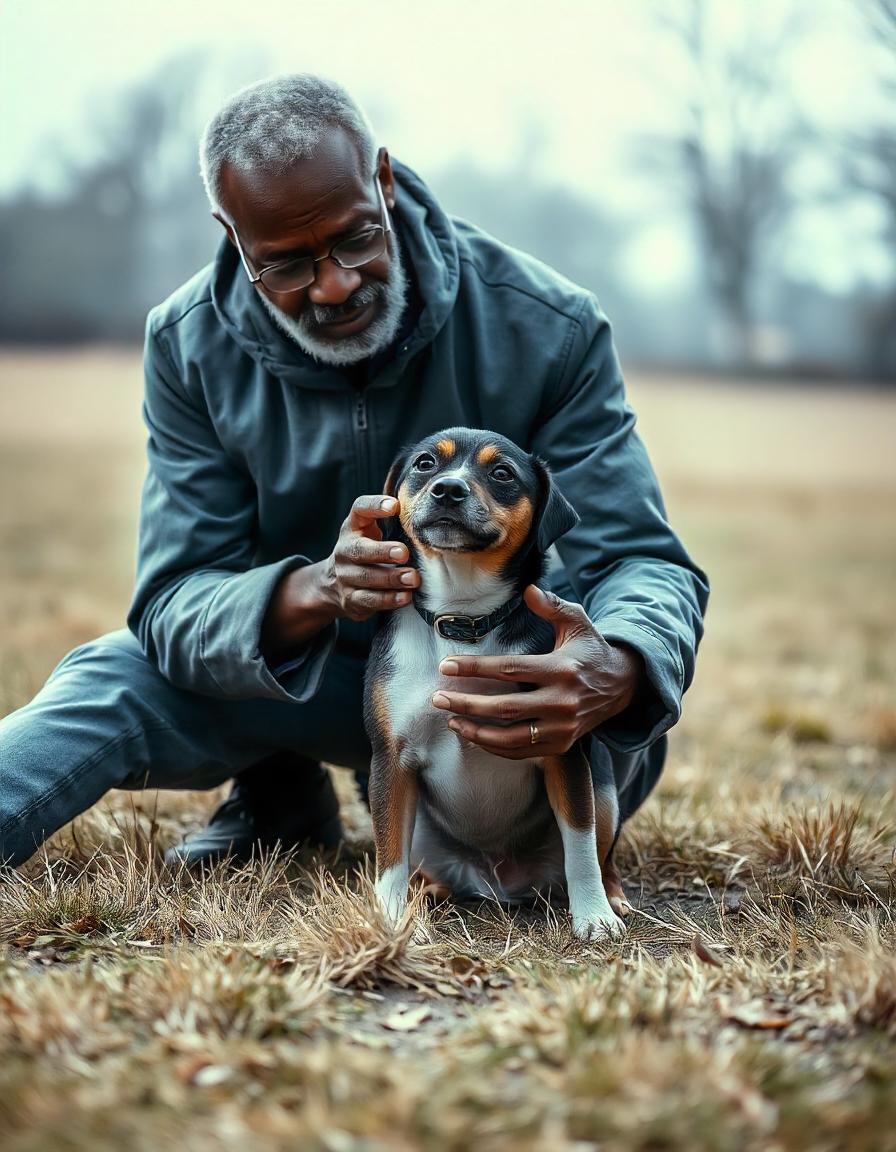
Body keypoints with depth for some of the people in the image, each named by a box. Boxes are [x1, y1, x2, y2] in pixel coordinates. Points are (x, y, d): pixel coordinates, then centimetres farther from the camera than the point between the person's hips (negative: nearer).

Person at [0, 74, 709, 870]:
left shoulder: (551, 330, -21)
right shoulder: (189, 346, -16)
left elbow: (639, 559, -23)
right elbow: (173, 605, -21)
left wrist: (618, 673, -50)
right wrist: (312, 592, -47)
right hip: (302, 671, 0)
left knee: (615, 745, -33)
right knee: (118, 676, -27)